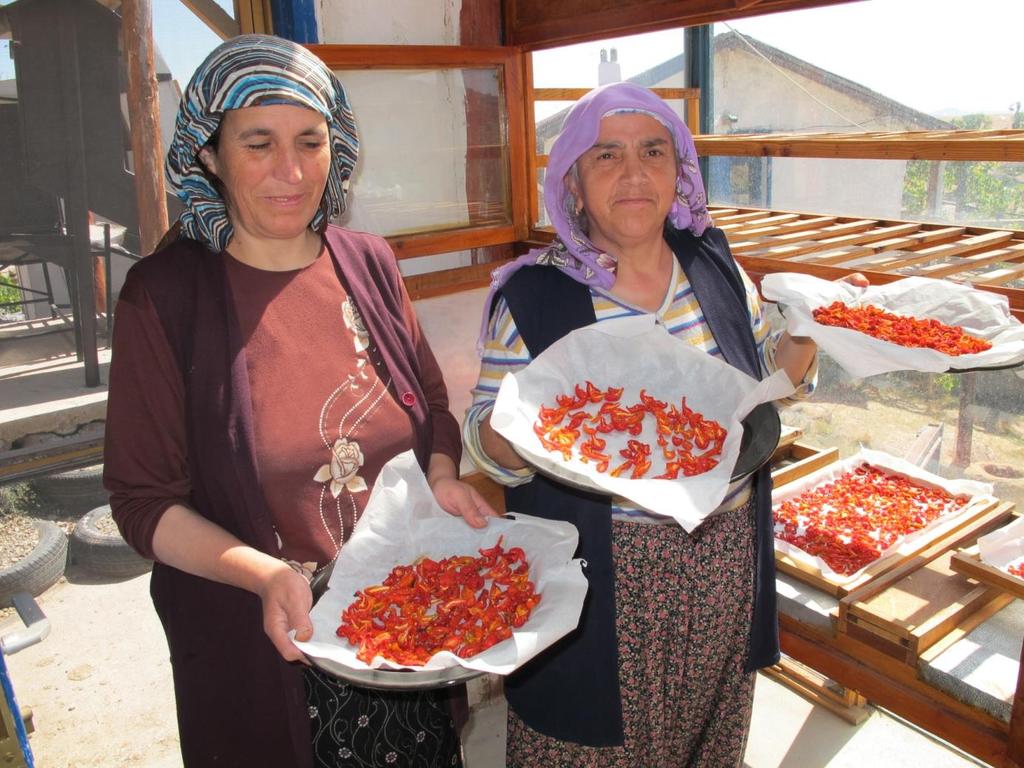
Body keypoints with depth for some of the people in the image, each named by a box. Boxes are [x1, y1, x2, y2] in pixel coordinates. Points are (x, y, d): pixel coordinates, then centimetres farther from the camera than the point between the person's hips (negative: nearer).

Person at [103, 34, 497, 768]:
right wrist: (265, 574, -25)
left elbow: (432, 400, 10)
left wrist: (443, 476, -10)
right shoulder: (166, 293, -13)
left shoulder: (367, 263, -2)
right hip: (262, 652, -3)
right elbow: (144, 501, -10)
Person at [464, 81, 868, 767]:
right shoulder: (533, 294, -11)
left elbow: (765, 372, 14)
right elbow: (485, 436, -7)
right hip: (601, 581, -3)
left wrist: (802, 344, -6)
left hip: (725, 563, 4)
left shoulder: (714, 262, 1)